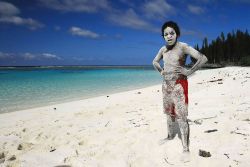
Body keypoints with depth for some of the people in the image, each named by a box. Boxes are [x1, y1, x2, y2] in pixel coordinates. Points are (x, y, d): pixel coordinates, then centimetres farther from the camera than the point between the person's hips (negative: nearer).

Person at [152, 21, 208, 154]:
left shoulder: (183, 47, -13)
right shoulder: (163, 49, 6)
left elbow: (203, 58, -21)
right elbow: (155, 62, 25)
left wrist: (189, 71, -17)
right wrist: (161, 72, 11)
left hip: (179, 85, -6)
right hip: (166, 84, 6)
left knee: (181, 116, -7)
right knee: (169, 113, 18)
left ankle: (185, 147, 0)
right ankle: (170, 136, 36)